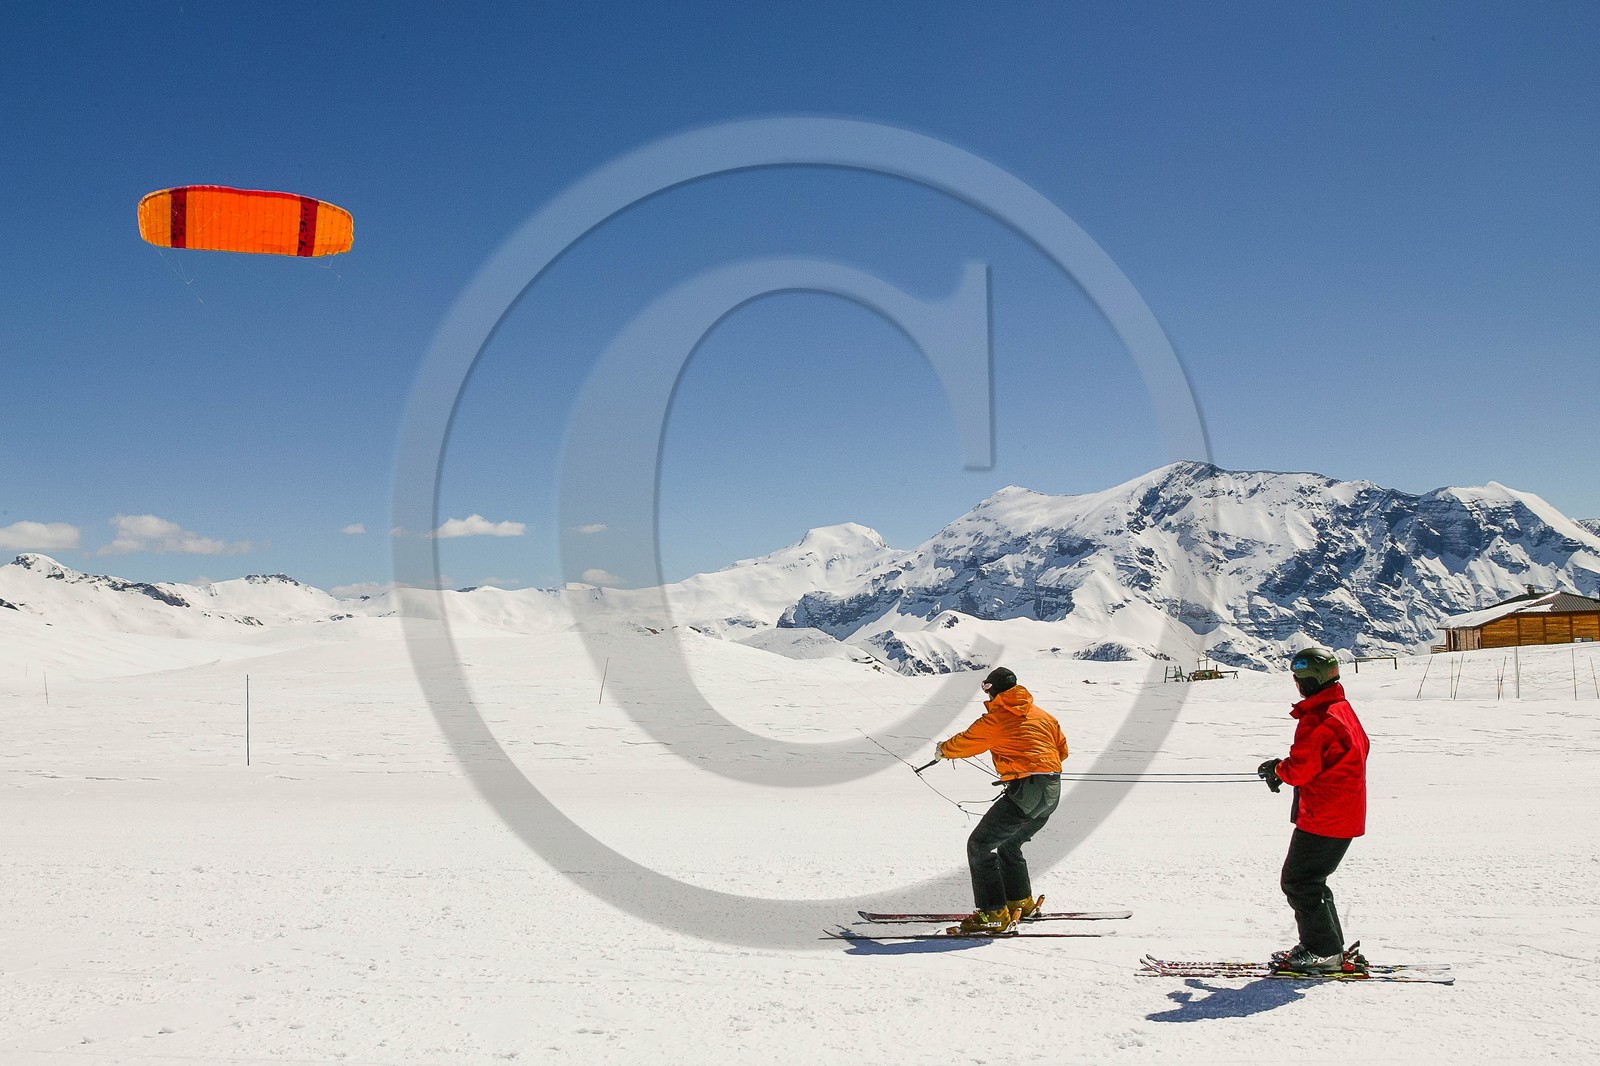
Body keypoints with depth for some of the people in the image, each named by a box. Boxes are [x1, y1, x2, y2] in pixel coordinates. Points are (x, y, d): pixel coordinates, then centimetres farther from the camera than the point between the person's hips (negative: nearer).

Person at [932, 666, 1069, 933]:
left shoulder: (994, 720, -1)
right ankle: (1021, 902, 36)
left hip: (1026, 791, -8)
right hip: (1053, 792, 8)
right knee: (1008, 844, 28)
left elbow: (965, 742, 13)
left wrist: (942, 750, 34)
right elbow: (1062, 749, 24)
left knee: (979, 844, -2)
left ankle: (994, 913, -8)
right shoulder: (1041, 715, 16)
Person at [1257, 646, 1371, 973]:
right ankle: (1329, 949, 21)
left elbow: (1300, 770, -23)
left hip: (1321, 819, -10)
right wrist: (1285, 768, 14)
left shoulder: (1316, 719, -20)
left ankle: (1323, 952, 3)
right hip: (1346, 817, 10)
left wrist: (1276, 769, 1)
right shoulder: (1343, 709, 11)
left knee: (1297, 882, -1)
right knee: (1310, 881, 17)